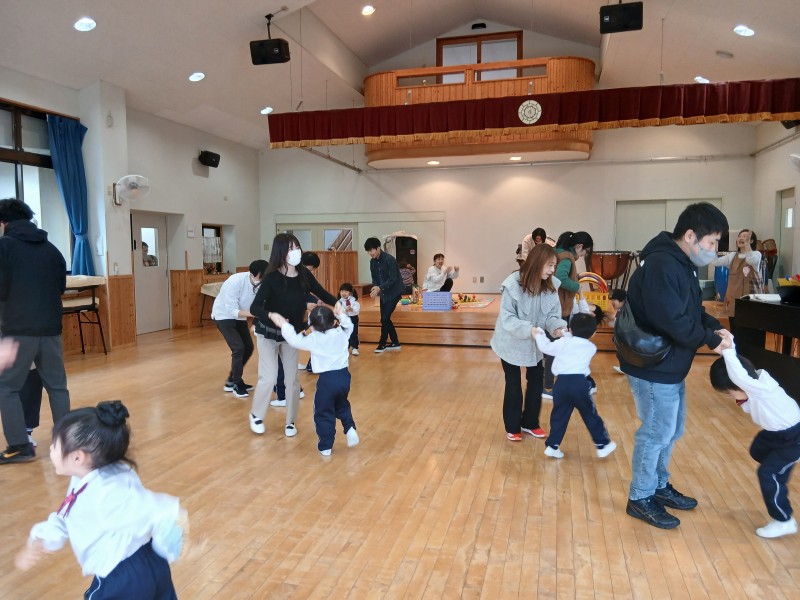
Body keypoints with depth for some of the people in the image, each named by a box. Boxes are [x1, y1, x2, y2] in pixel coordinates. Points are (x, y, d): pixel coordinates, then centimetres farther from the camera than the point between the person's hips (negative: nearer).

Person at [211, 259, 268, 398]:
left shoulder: (262, 284, -20)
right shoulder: (235, 282, -34)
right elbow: (232, 311, -34)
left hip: (239, 317, 6)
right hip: (224, 316, -6)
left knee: (248, 348, 7)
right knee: (238, 348, -15)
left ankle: (231, 381, 23)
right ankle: (237, 384, 3)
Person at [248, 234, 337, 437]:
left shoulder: (304, 275, -13)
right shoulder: (272, 278, -25)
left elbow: (322, 294, -2)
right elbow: (254, 308, -31)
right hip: (268, 334, -4)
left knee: (292, 378, 6)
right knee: (269, 378, -6)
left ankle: (290, 421, 22)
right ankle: (256, 415, 21)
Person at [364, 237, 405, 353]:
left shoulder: (389, 259, -21)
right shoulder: (373, 261, 2)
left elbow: (393, 279, -23)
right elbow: (374, 278, 7)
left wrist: (379, 288, -31)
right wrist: (375, 288, -13)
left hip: (394, 292, -8)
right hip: (384, 293, 8)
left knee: (384, 318, -10)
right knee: (385, 318, 8)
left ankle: (382, 343, 5)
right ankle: (395, 343, 21)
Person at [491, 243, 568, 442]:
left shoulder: (550, 287, -10)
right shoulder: (513, 284, -27)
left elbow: (552, 315, -6)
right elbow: (507, 318, -27)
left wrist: (557, 327, -28)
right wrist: (528, 330, -41)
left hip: (535, 344, 5)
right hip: (511, 343, -5)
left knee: (536, 383, 14)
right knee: (513, 386, 9)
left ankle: (530, 423, 35)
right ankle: (512, 427, 29)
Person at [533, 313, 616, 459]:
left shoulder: (563, 342, 10)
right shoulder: (591, 347, 11)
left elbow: (546, 347, 17)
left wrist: (539, 335, 33)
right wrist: (567, 336, 35)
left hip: (562, 383, 1)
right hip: (580, 383, -1)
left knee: (559, 416, 13)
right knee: (590, 415, 13)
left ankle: (552, 446, 17)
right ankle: (603, 445, 23)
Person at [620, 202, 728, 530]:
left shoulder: (681, 263, 8)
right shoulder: (662, 266, -25)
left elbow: (692, 311, 15)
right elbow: (675, 322, -29)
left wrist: (715, 327, -3)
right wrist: (711, 339, -15)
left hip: (670, 365, 10)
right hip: (653, 367, -10)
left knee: (670, 430, 21)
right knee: (657, 433, 3)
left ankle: (659, 486, 38)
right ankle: (640, 499, 19)